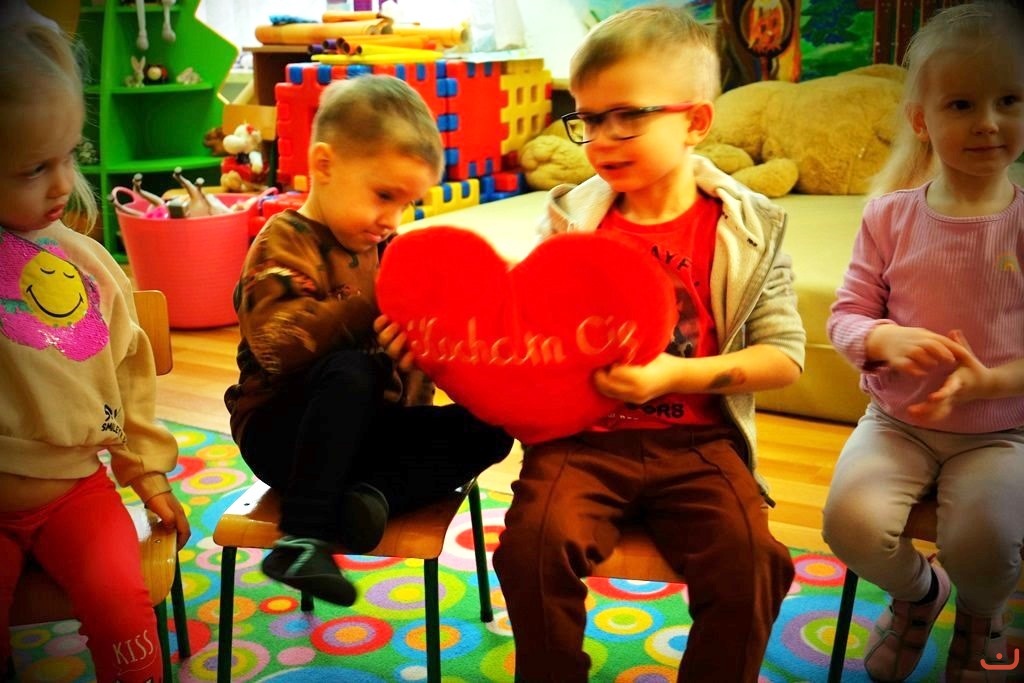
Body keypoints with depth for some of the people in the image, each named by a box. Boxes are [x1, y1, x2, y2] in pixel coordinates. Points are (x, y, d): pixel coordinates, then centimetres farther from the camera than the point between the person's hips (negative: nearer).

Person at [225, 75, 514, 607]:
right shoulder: (284, 244, -11)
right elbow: (281, 344, -27)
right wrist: (375, 305, -31)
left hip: (367, 424, 7)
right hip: (283, 430, -6)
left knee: (488, 430, -11)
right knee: (350, 371, -37)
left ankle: (374, 492, -29)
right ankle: (303, 535, -35)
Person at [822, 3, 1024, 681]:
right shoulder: (890, 215, -1)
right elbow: (846, 316, 1)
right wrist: (886, 339, -21)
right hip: (898, 420, 2)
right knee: (850, 522, -23)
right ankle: (918, 590, 17)